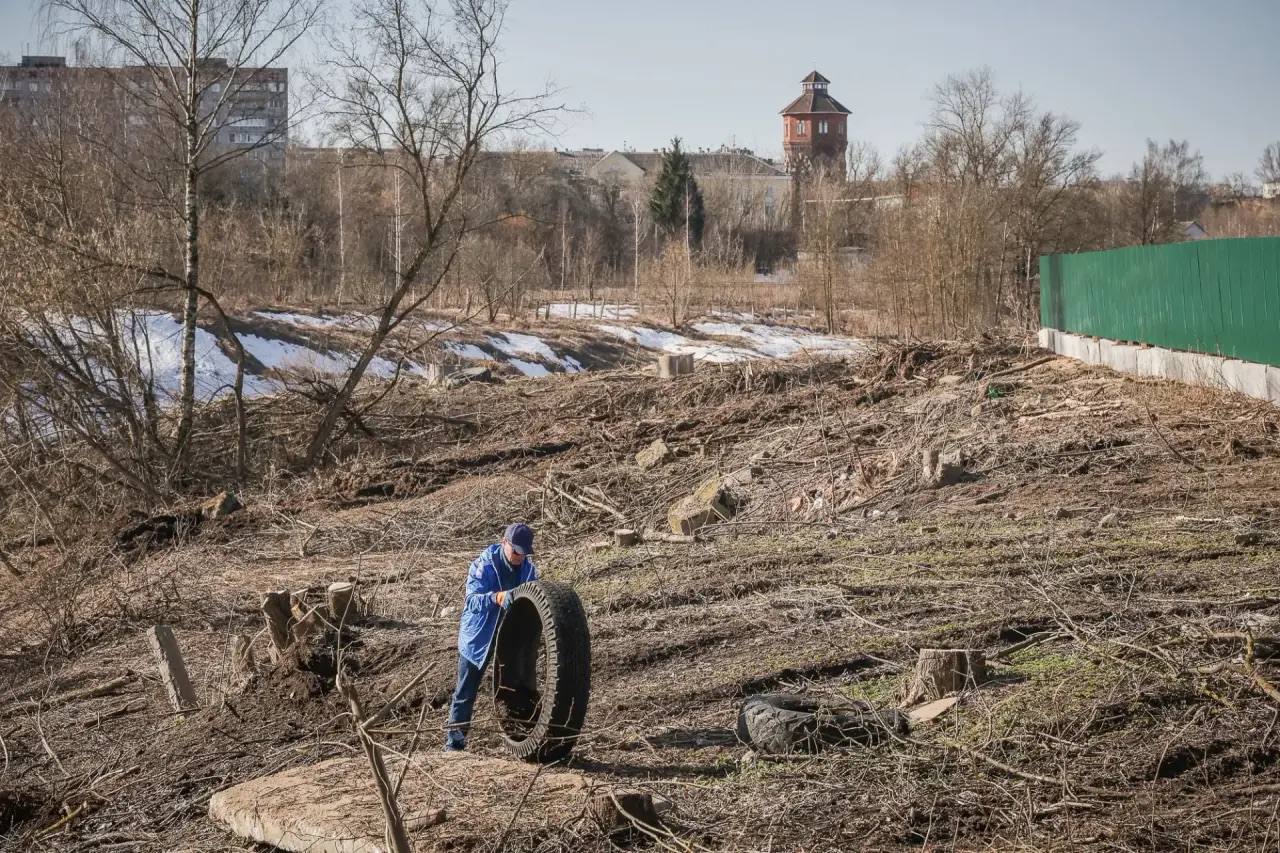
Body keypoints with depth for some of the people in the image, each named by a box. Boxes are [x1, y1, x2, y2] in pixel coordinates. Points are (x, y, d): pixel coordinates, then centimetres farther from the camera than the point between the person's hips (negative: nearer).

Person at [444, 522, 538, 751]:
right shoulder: (484, 565, -17)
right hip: (477, 638, -3)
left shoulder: (529, 569, -3)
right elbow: (472, 600, -28)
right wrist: (496, 598, -48)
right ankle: (454, 740, 11)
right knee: (465, 692, 3)